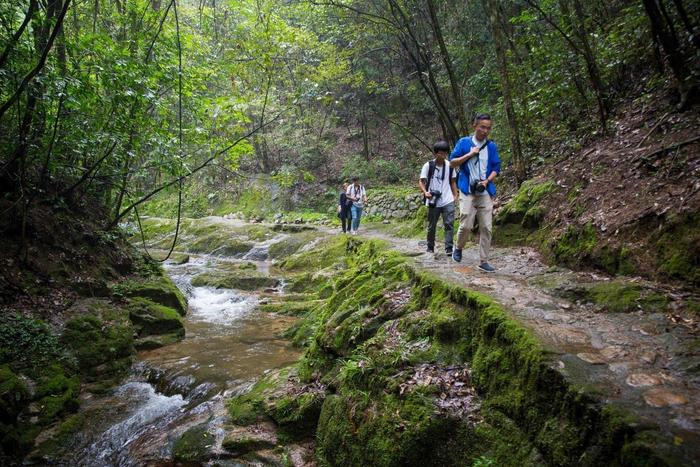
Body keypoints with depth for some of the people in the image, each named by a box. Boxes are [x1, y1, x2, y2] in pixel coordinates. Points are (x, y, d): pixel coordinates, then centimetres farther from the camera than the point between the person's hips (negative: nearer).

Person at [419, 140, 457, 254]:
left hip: (448, 201, 2)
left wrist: (455, 196, 7)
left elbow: (452, 182, 14)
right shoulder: (428, 165, -5)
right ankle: (430, 247, 25)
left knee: (449, 224, -9)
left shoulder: (450, 166, 4)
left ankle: (449, 248, -6)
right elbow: (421, 182, -5)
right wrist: (425, 192, -23)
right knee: (432, 226, 10)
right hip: (433, 202, -1)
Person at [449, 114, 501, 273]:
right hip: (467, 192, -2)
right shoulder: (464, 142, 2)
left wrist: (487, 181, -10)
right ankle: (458, 248, 23)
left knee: (486, 228, 0)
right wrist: (470, 154, -11)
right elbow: (452, 163, 0)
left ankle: (484, 261, 8)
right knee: (466, 225, -7)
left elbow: (496, 169, 8)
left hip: (486, 193, 3)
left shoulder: (492, 146, 7)